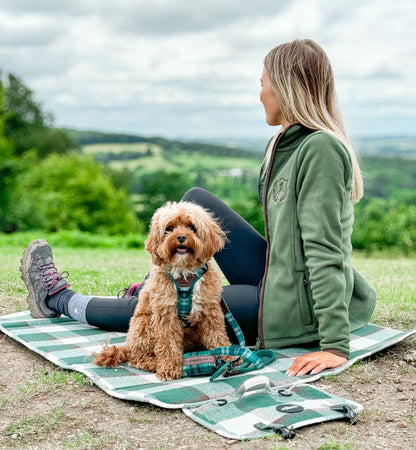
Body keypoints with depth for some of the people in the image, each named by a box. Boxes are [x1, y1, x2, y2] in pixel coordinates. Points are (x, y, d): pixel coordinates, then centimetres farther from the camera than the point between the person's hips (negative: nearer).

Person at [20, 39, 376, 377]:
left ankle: (59, 299, 26)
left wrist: (335, 345, -25)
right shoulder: (288, 145, 10)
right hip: (277, 281, 8)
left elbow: (325, 250, -25)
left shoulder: (321, 148, -20)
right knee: (196, 201, 9)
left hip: (293, 311, -8)